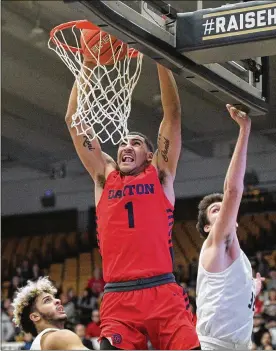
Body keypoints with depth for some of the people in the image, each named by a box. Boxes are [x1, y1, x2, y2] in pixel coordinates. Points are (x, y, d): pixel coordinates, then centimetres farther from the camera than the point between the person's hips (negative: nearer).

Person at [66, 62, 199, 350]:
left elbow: (173, 113, 9)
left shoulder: (160, 175, 14)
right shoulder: (105, 177, 18)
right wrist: (87, 64, 14)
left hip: (163, 293, -1)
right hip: (117, 298, 2)